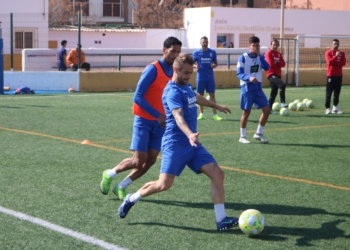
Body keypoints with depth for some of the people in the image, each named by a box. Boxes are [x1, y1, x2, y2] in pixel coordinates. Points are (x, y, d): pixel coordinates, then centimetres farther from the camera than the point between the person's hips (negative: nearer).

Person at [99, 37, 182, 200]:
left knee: (150, 160, 2)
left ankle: (121, 187, 19)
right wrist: (158, 115, -24)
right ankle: (109, 174, 20)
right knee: (139, 160, -6)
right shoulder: (153, 69, -17)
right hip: (144, 120, -6)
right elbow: (138, 97, -20)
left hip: (160, 122, 6)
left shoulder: (175, 71, 4)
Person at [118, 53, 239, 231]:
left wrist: (216, 106, 52)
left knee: (217, 174, -6)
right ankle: (131, 199, 13)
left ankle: (221, 219, -4)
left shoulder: (186, 86, 13)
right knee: (164, 184, -14)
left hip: (192, 144, 8)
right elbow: (178, 116, -33)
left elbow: (196, 97, 38)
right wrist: (190, 134, -50)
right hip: (175, 143, -8)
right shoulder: (173, 92, -15)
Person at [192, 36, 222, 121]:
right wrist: (195, 66, -15)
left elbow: (216, 63, 12)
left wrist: (214, 65, -11)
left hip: (210, 77, 1)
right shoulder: (196, 53, 1)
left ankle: (215, 114, 0)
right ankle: (201, 114, 13)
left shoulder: (212, 52, 4)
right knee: (200, 95, 5)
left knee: (212, 95, -1)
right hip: (200, 78, -1)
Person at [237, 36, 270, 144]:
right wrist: (249, 78, -30)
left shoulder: (260, 57, 6)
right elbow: (239, 74, -12)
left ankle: (258, 133, 15)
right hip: (247, 88, -5)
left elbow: (267, 68, -8)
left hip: (257, 88, 5)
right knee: (246, 112, -1)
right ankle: (242, 137, 13)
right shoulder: (243, 58, -9)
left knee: (267, 109, 0)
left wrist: (260, 56, -16)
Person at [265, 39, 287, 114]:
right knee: (282, 85, -28)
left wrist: (276, 63, -12)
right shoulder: (268, 53, -6)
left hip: (278, 74, 8)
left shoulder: (279, 54, 16)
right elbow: (271, 64, -17)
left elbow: (283, 64, 6)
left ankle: (269, 109, 14)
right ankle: (282, 102, -24)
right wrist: (278, 64, -1)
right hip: (271, 74, -8)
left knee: (274, 92, 8)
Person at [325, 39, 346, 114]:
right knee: (329, 92, -6)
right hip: (331, 75, -4)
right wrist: (336, 56, -21)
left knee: (337, 92, 5)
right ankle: (328, 108, -6)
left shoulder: (342, 53, 11)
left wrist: (334, 63, -11)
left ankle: (335, 108, 10)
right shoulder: (328, 52, 0)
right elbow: (329, 61, -16)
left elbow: (343, 63, -3)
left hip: (339, 75, 4)